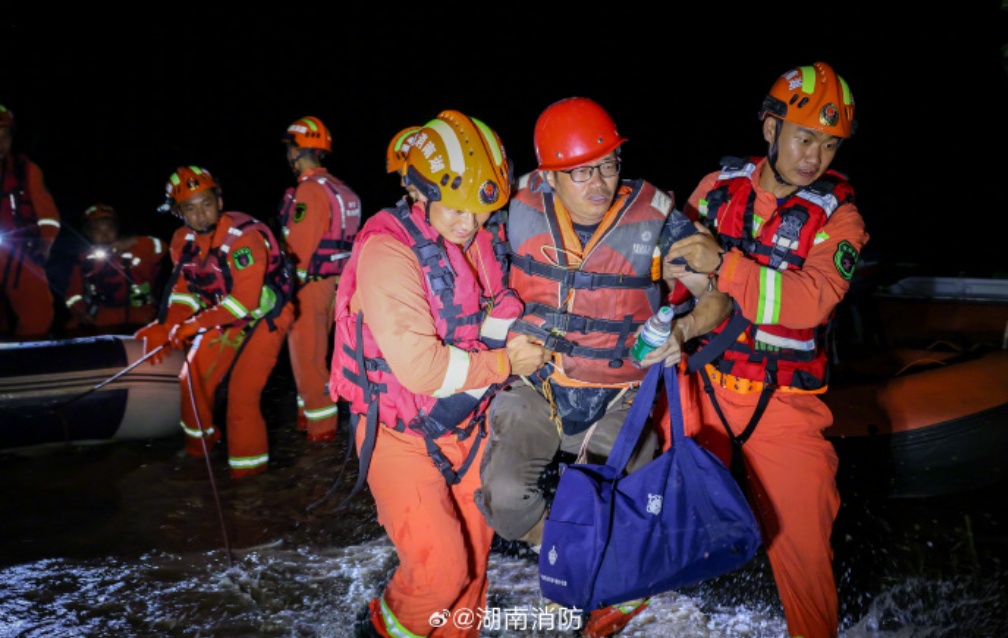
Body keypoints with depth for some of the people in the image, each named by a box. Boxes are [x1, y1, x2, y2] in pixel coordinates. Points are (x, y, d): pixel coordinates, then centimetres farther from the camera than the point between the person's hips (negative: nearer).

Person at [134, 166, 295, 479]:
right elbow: (183, 290, 0)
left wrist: (197, 324, -30)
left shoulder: (244, 236, -29)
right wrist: (164, 328, -14)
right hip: (225, 316, 8)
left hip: (264, 316, -8)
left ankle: (248, 466, 4)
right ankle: (199, 446, 37)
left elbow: (244, 300, -32)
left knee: (241, 391, -15)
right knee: (194, 377, 12)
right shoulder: (183, 240, -4)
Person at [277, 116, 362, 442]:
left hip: (309, 283, -9)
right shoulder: (340, 189, 9)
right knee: (315, 351, 20)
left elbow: (298, 247, -19)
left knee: (306, 354, 2)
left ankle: (322, 426, 10)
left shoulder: (309, 190, -17)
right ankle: (310, 413, 33)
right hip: (333, 279, 9)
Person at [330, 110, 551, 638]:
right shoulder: (388, 251, -22)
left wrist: (511, 334, -8)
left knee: (474, 552, 16)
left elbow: (494, 314, 14)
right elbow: (421, 366, -28)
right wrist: (505, 364, -18)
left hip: (465, 426, 7)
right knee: (441, 569, -11)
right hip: (400, 433, -6)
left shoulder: (480, 241, -1)